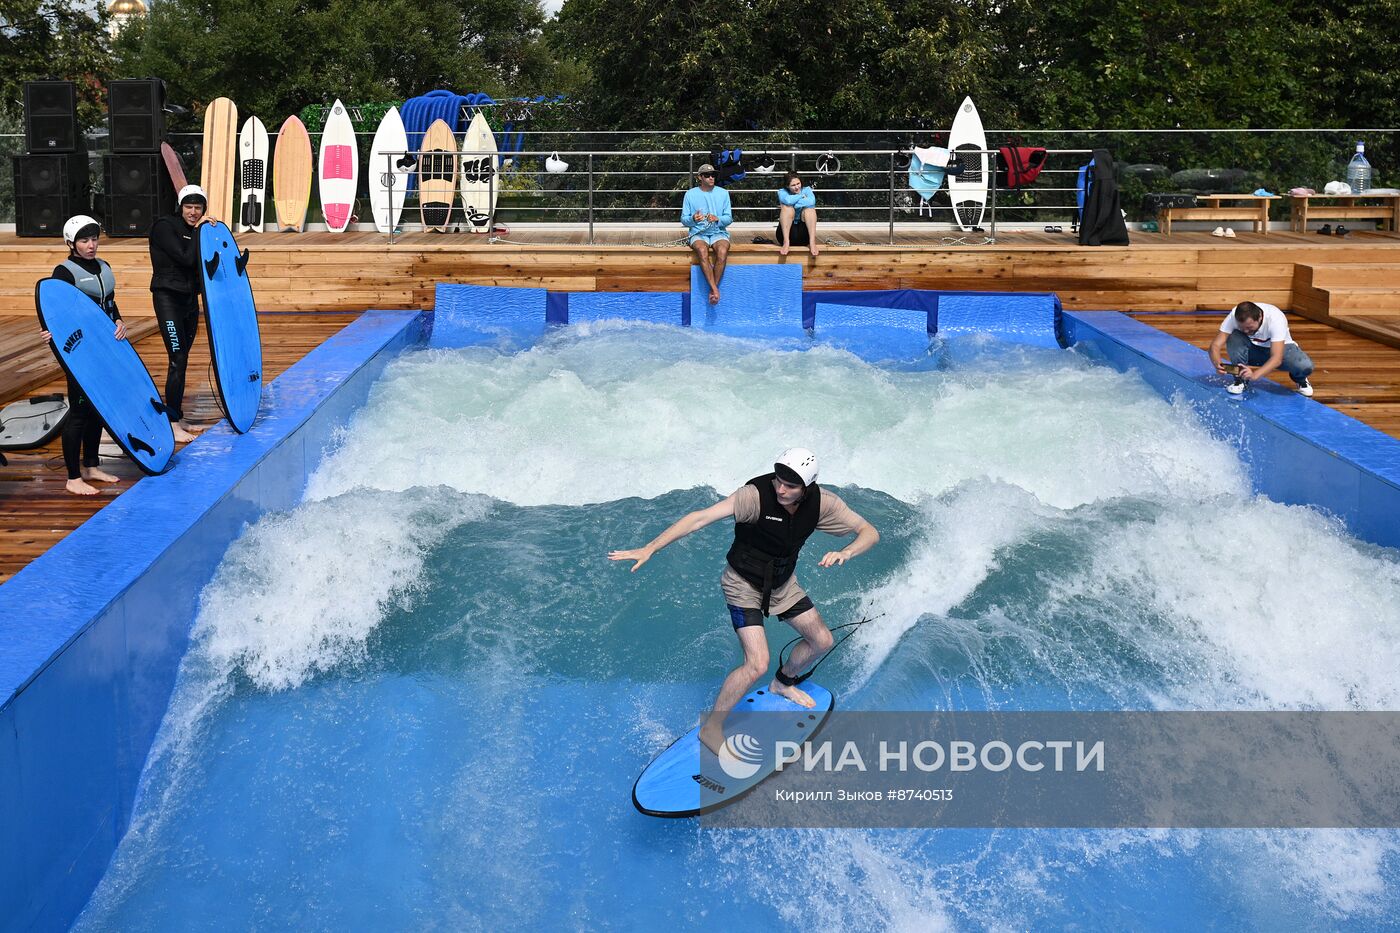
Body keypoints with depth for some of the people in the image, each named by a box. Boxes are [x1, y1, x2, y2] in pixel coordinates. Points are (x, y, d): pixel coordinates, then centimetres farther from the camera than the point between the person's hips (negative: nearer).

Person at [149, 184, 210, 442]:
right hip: (168, 297, -7)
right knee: (177, 359, -12)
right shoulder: (164, 226, -10)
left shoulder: (195, 230, 12)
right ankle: (172, 423, -10)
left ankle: (178, 417, 19)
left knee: (182, 360, 11)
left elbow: (200, 265, 11)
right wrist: (199, 232, -13)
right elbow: (185, 259, -20)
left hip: (189, 299, 8)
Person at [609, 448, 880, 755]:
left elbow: (869, 532, -13)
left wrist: (846, 552, -36)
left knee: (822, 641, 15)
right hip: (744, 584, -6)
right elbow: (701, 517, -40)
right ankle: (711, 728, 3)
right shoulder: (757, 494, -34)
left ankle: (783, 682, 45)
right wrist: (649, 549, -49)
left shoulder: (821, 503, -19)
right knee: (757, 664, -17)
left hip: (783, 582, 6)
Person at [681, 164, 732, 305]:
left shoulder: (723, 193, 10)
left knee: (722, 250, -34)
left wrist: (718, 219, -15)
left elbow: (729, 218, 7)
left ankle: (712, 290, -28)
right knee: (702, 250, -36)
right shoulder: (690, 194, 7)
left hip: (718, 232, 1)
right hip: (698, 233, -1)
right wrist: (693, 219, -19)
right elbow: (683, 219, 4)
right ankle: (715, 289, -38)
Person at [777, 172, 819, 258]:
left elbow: (812, 201, -19)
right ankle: (786, 242, -37)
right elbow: (787, 200, -23)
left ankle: (812, 242, -37)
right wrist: (802, 196, -8)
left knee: (809, 207, -23)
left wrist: (793, 203, -19)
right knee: (787, 207, -24)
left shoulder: (806, 190, 6)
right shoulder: (782, 192, 3)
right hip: (788, 229, -1)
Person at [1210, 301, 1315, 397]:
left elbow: (1277, 358, -41)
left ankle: (1300, 380, 6)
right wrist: (1218, 364, -48)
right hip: (1252, 351, 1)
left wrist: (1254, 375, -56)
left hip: (1280, 349, -1)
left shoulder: (1276, 319, -34)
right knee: (1234, 338, -31)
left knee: (1305, 366, -32)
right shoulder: (1233, 317, -27)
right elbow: (1215, 344, -27)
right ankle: (1240, 380, -12)